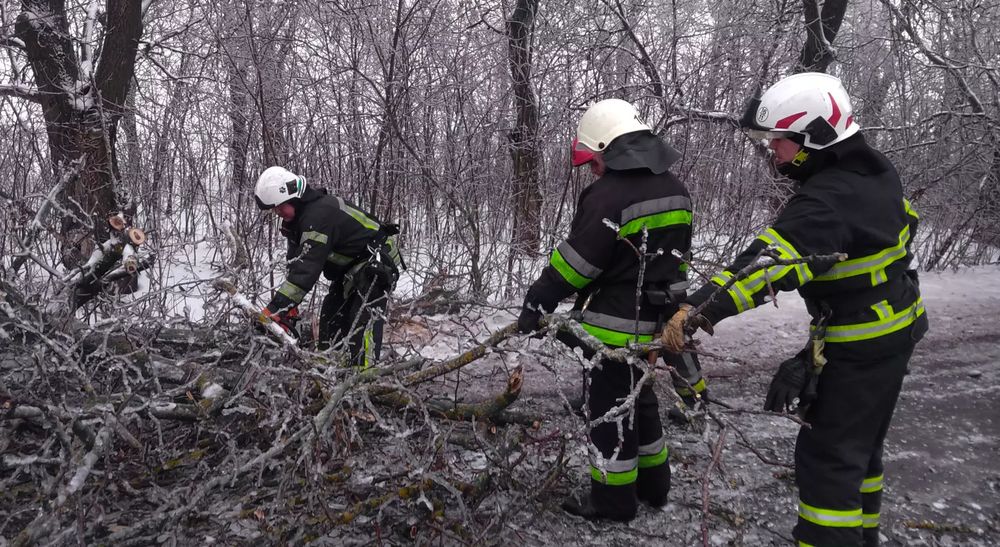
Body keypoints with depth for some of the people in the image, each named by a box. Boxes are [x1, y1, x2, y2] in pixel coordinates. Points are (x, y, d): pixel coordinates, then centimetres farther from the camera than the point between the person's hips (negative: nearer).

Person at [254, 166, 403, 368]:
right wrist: (289, 308, -9)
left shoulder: (320, 213, -31)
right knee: (330, 318, 6)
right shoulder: (296, 218, 2)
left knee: (363, 321, -22)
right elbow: (295, 264, 0)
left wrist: (276, 308, -39)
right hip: (349, 268, 10)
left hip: (377, 263, -10)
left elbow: (307, 267, -37)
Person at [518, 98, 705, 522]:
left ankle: (614, 500, 18)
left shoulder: (608, 196, -21)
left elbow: (575, 262, -20)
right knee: (640, 401, 23)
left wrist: (537, 303, -9)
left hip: (614, 326, -9)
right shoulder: (674, 190, 7)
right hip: (655, 320, 9)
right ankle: (653, 486, 37)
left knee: (611, 410, 5)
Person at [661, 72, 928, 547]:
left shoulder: (827, 200, -29)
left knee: (826, 459, -4)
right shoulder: (876, 170, 1)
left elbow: (770, 262, -42)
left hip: (859, 347, -10)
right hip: (896, 330, 10)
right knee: (860, 443, 23)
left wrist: (699, 310, -49)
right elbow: (905, 221, 18)